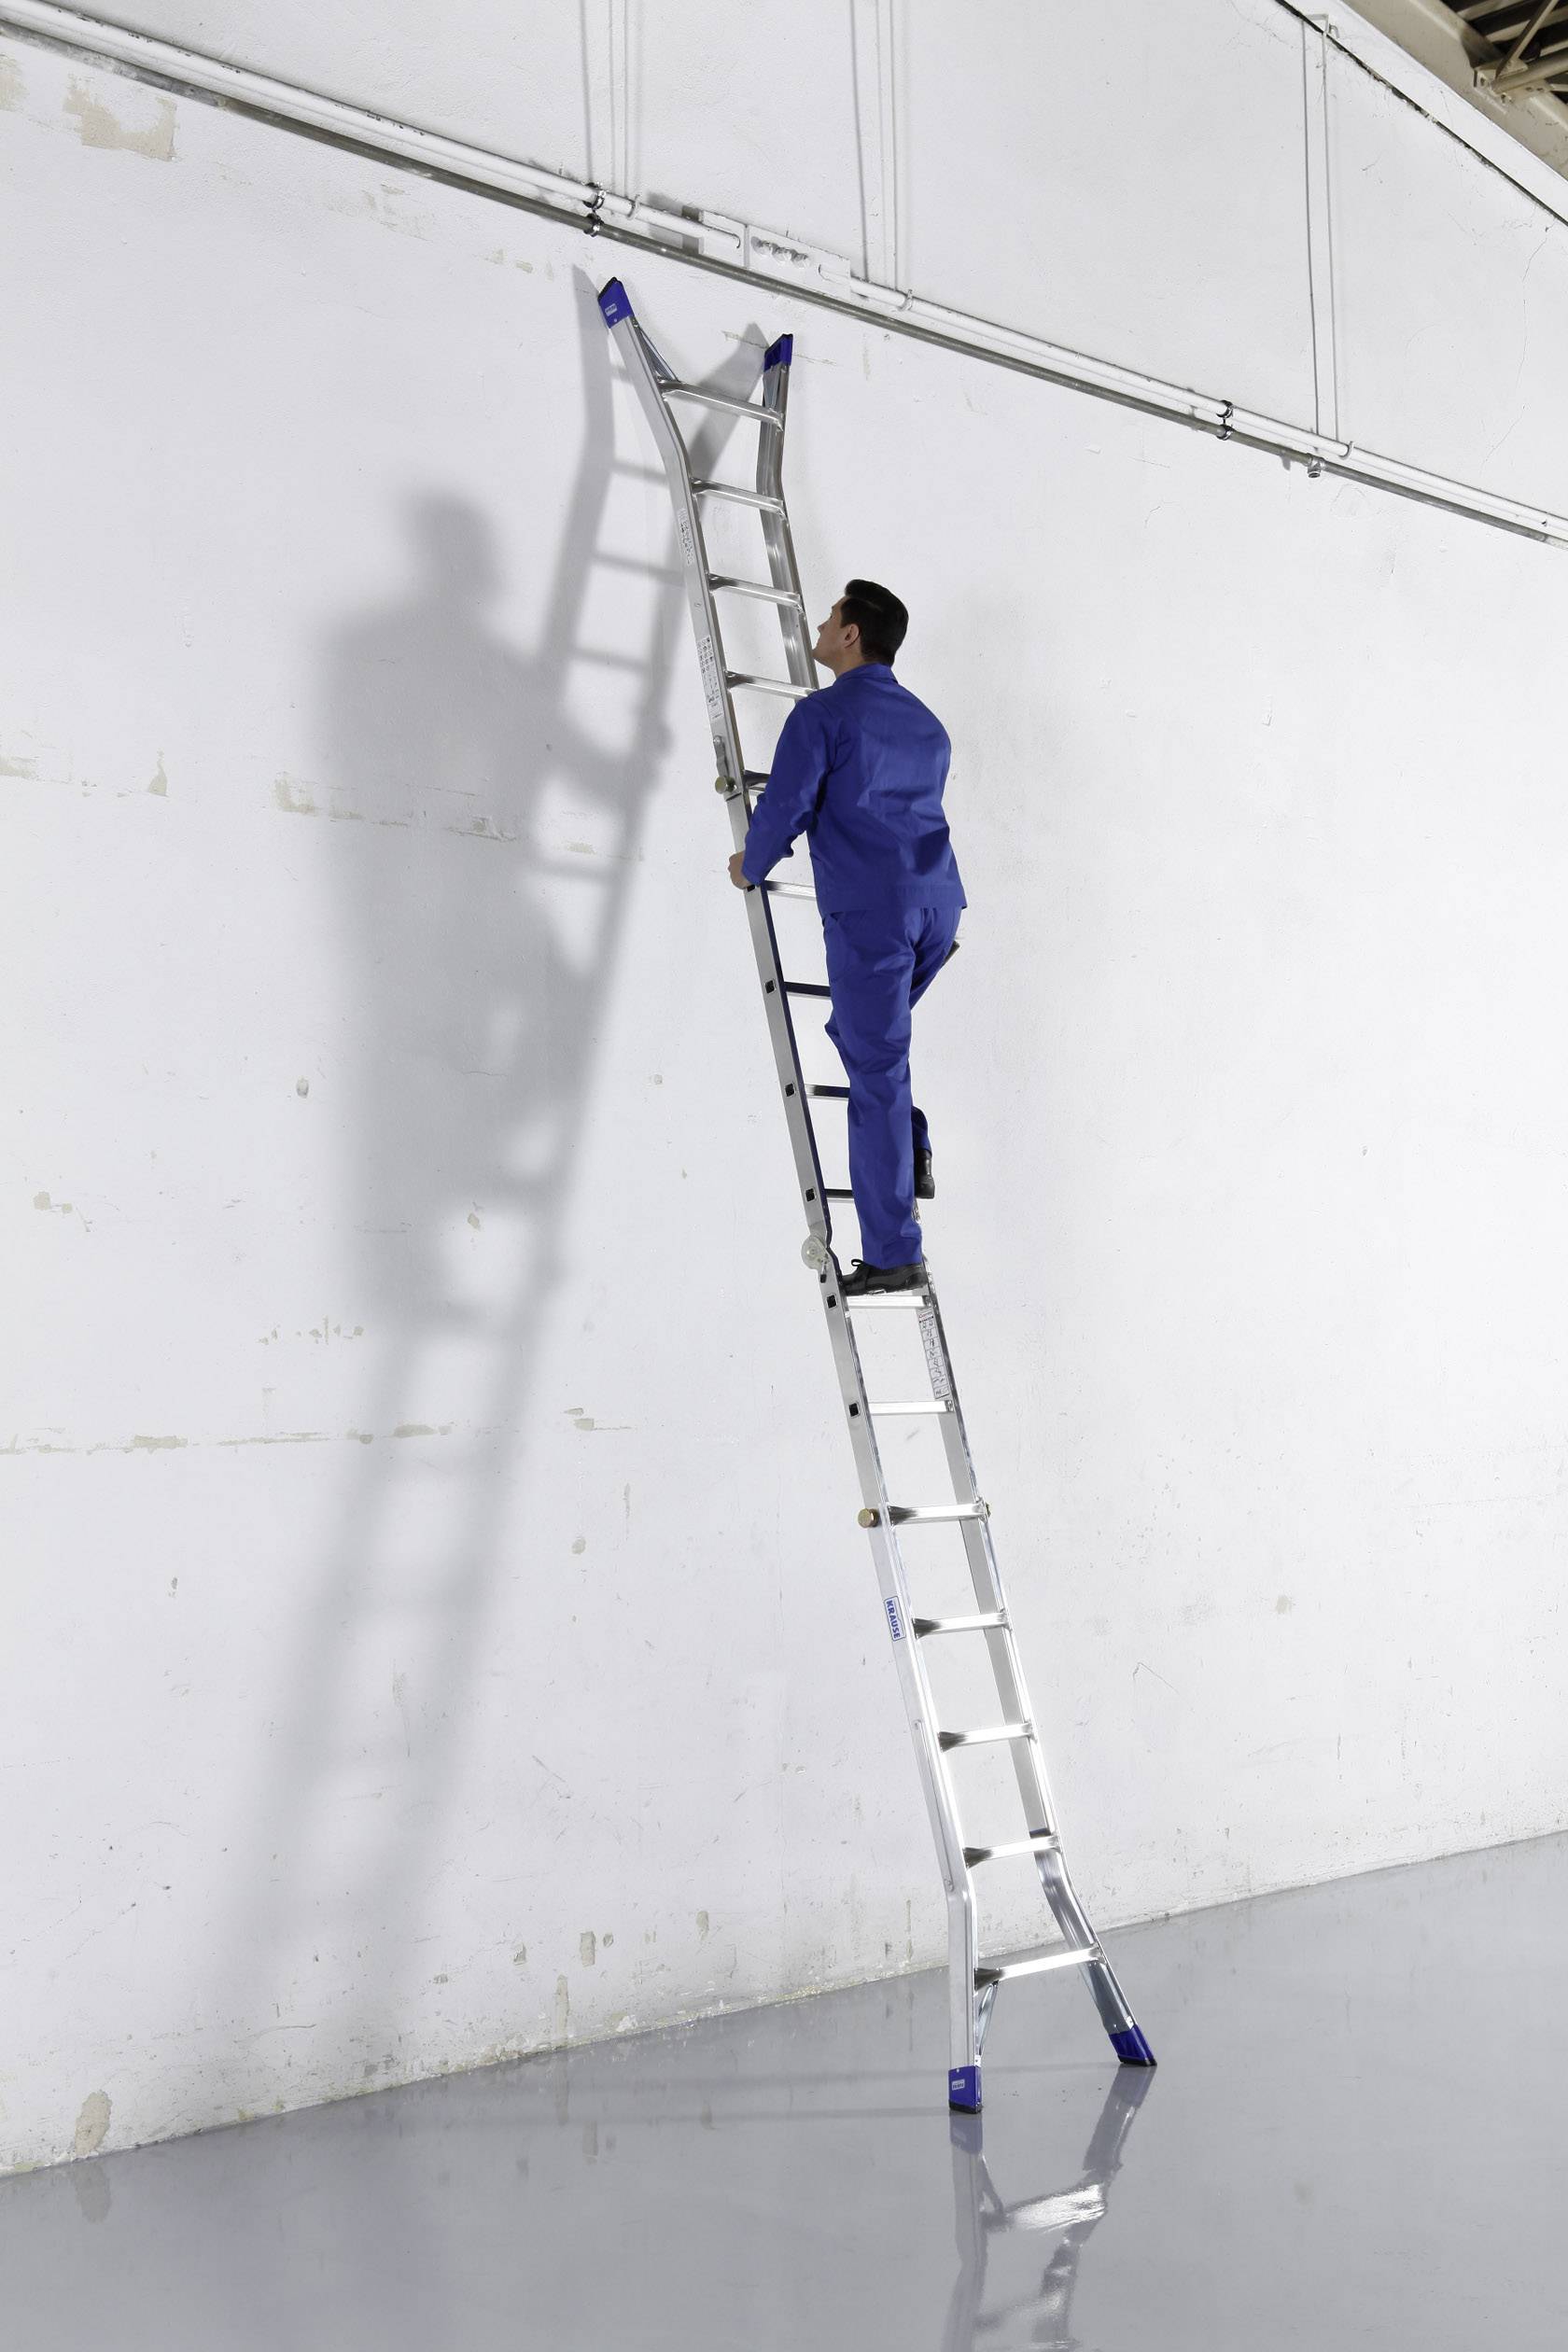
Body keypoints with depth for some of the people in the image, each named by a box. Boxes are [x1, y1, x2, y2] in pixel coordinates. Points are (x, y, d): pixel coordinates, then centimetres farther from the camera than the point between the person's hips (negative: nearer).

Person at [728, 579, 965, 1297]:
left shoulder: (823, 713, -2)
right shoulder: (926, 725, 21)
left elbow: (785, 808, -7)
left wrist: (750, 869, 13)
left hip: (869, 912, -7)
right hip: (938, 904, 7)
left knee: (876, 1073, -4)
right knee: (865, 1035, 27)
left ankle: (892, 1254, -3)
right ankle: (912, 1154, 11)